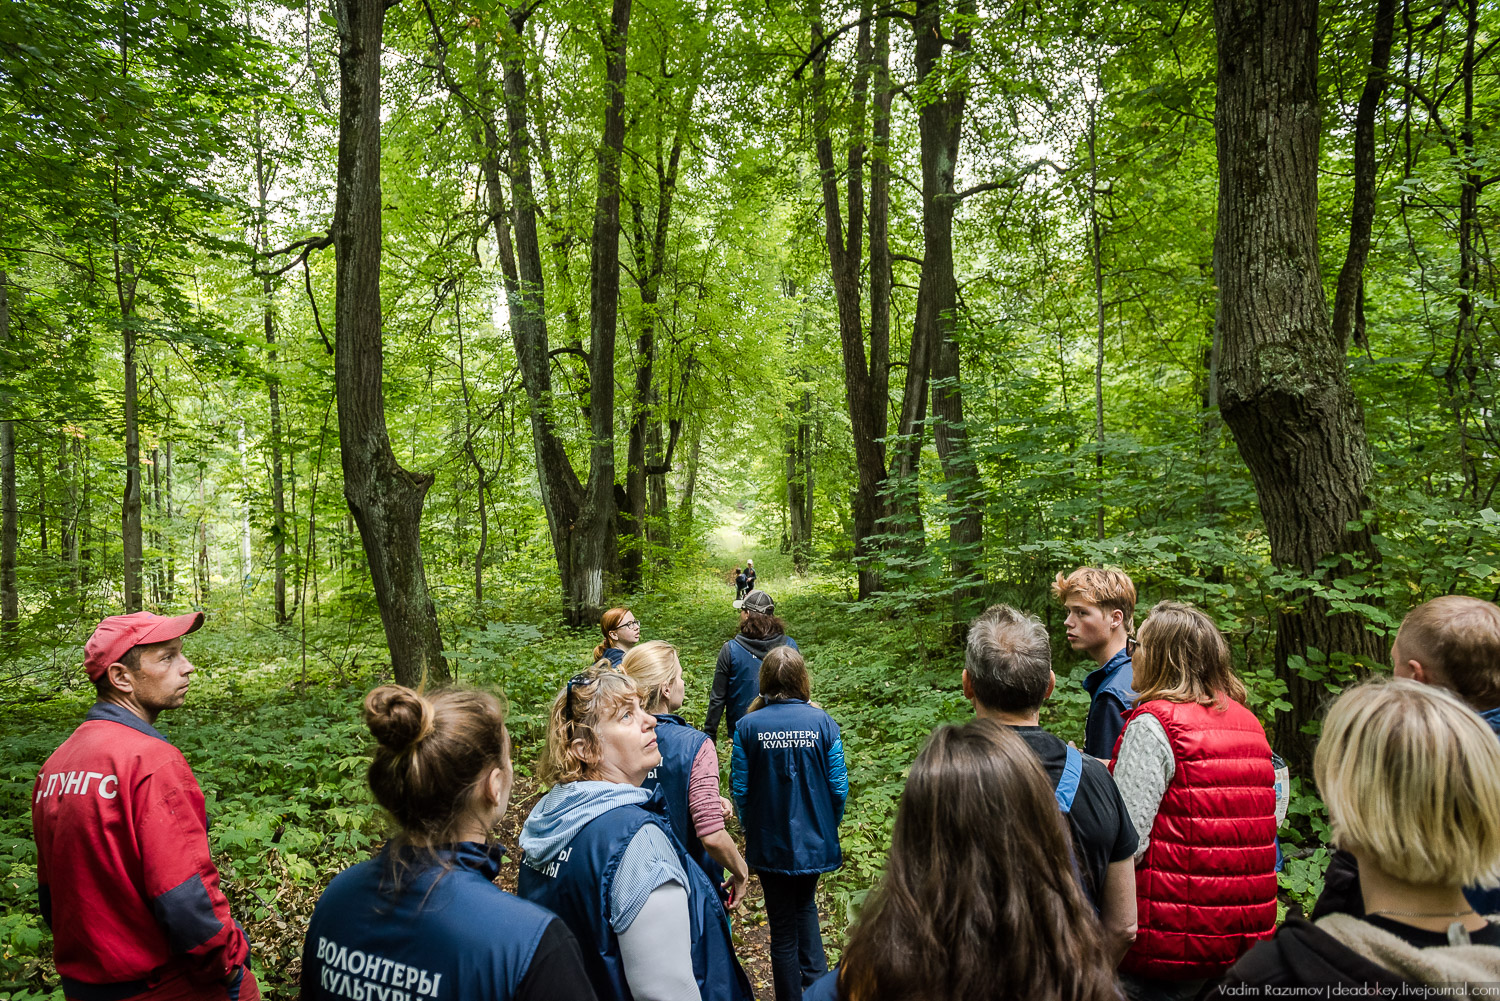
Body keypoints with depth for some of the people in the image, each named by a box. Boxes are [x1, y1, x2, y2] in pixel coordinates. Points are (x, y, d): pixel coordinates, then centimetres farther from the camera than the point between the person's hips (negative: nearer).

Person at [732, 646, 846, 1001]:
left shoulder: (747, 726, -13)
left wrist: (749, 829, 10)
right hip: (814, 839, 1)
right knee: (806, 904, 29)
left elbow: (740, 789, -8)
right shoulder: (822, 722, -12)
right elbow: (838, 786, -8)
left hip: (770, 842, -1)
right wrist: (830, 825, 10)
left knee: (782, 926, 15)